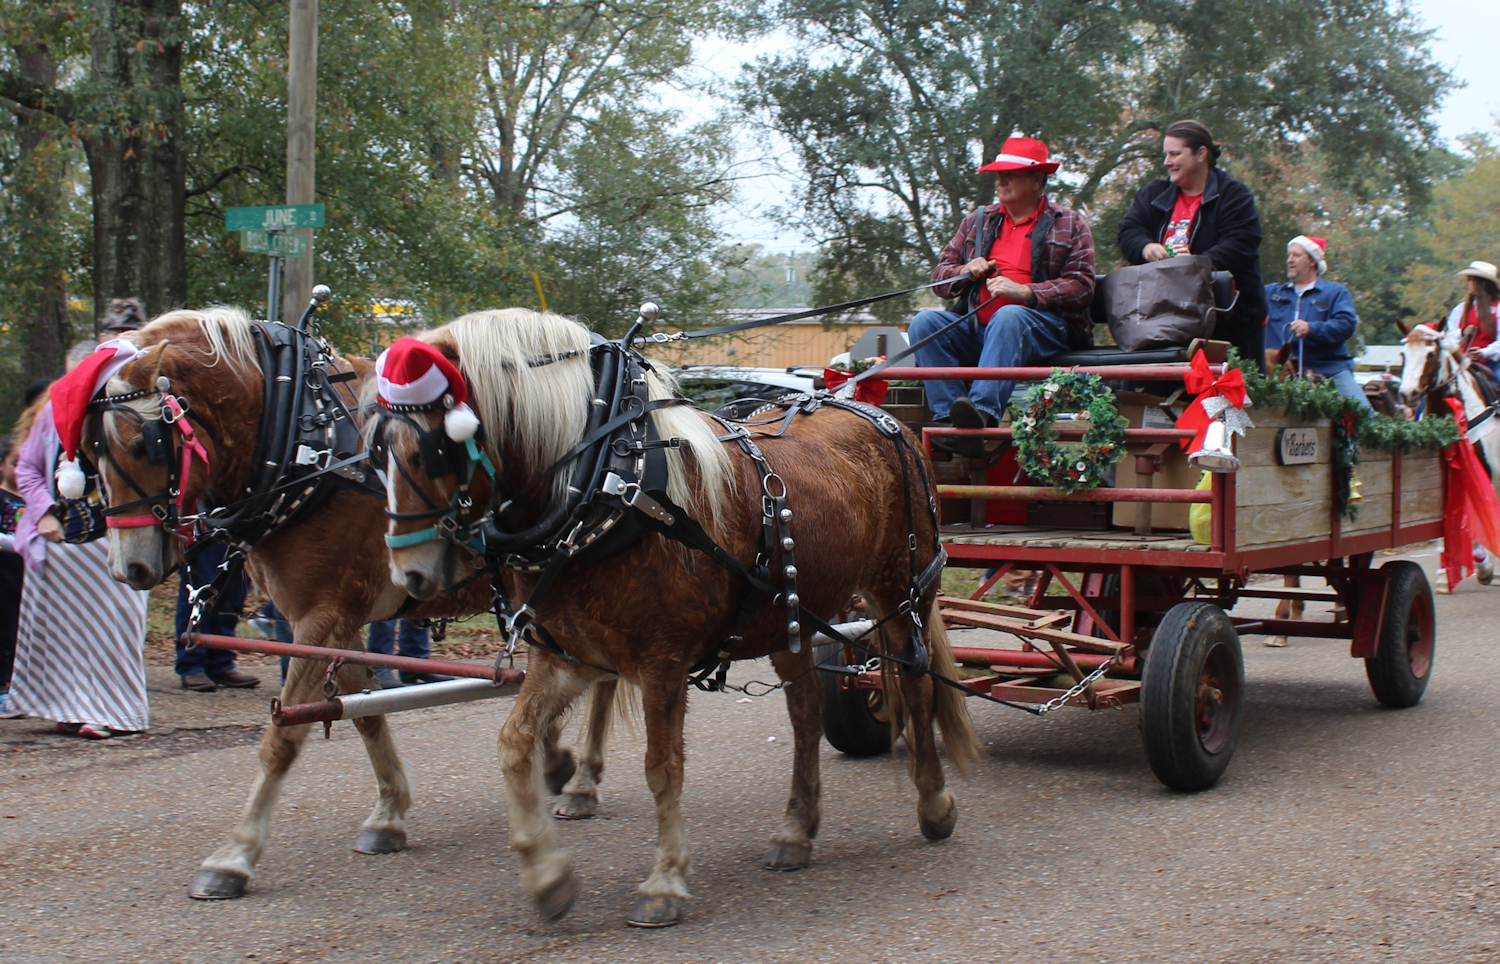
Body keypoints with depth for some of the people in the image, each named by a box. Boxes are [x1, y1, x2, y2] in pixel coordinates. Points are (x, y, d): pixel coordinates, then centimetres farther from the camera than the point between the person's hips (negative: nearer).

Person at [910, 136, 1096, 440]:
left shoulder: (1070, 225, 10)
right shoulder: (977, 221, 23)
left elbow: (1081, 286, -4)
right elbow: (939, 277, 21)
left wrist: (1024, 291, -17)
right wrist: (965, 272, -3)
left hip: (1043, 328, -4)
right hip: (976, 329, 5)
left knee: (1008, 316, -38)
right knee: (925, 321, -22)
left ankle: (984, 410, -54)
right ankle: (947, 413, -35)